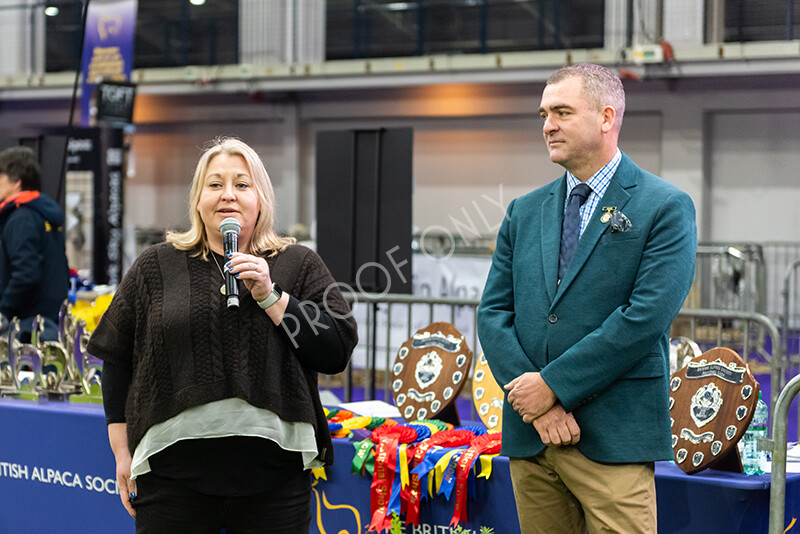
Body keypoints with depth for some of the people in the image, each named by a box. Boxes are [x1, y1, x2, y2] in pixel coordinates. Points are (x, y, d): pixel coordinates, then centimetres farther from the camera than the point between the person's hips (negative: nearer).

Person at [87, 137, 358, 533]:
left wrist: (270, 297, -9)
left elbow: (337, 354, -2)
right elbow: (116, 359, 11)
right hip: (174, 469, 0)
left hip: (275, 473, 0)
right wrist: (122, 451, 7)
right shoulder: (156, 267, 9)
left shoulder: (299, 266, 8)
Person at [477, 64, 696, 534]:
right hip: (529, 439, 5)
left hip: (613, 439, -5)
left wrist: (553, 384, -13)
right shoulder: (524, 212, 15)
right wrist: (533, 399, -7)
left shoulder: (666, 208, -2)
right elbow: (493, 312, 8)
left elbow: (647, 316, -12)